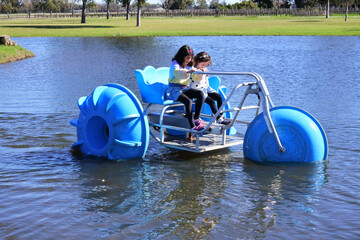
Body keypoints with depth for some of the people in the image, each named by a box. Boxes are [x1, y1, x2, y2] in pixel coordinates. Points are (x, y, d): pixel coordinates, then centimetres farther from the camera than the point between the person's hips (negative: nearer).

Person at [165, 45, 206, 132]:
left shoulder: (188, 66, 17)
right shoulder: (175, 64, -5)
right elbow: (177, 73, -28)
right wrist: (188, 72, -47)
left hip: (185, 88, 7)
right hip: (174, 89, -7)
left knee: (201, 94, -17)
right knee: (188, 101, -33)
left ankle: (196, 119, -17)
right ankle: (192, 127, -35)